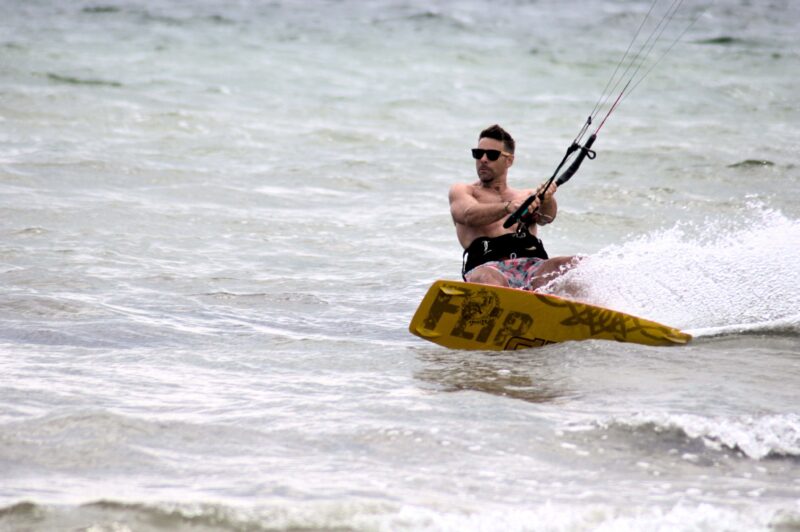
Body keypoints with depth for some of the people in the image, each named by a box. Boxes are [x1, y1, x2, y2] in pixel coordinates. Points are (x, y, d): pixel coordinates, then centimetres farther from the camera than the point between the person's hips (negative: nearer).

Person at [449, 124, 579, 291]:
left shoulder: (528, 196, 31)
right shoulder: (461, 191, 23)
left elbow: (545, 218, 7)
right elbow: (470, 215, -2)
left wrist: (546, 200, -20)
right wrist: (507, 207, -23)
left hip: (533, 263, 3)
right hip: (489, 265, -3)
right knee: (489, 280, -41)